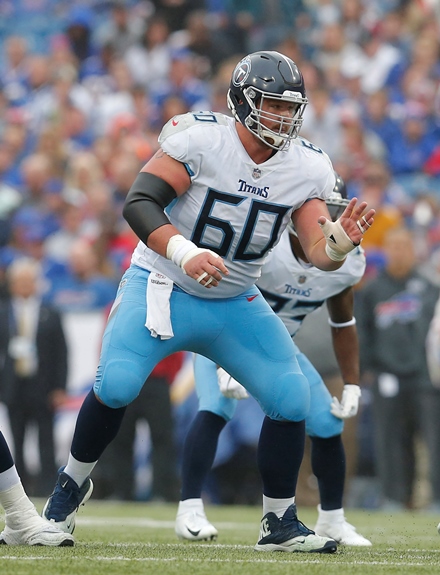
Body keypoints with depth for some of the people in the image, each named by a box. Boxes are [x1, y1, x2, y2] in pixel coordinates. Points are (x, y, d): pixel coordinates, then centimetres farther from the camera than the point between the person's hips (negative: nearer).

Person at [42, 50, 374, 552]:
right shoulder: (199, 138, -20)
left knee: (291, 397, -8)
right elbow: (139, 202, -27)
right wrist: (184, 252, -42)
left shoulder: (306, 168, -6)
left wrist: (340, 242, -34)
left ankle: (280, 523, 8)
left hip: (234, 304, 4)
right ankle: (72, 483, 6)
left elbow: (318, 252, -10)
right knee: (115, 384, -21)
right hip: (162, 287, -4)